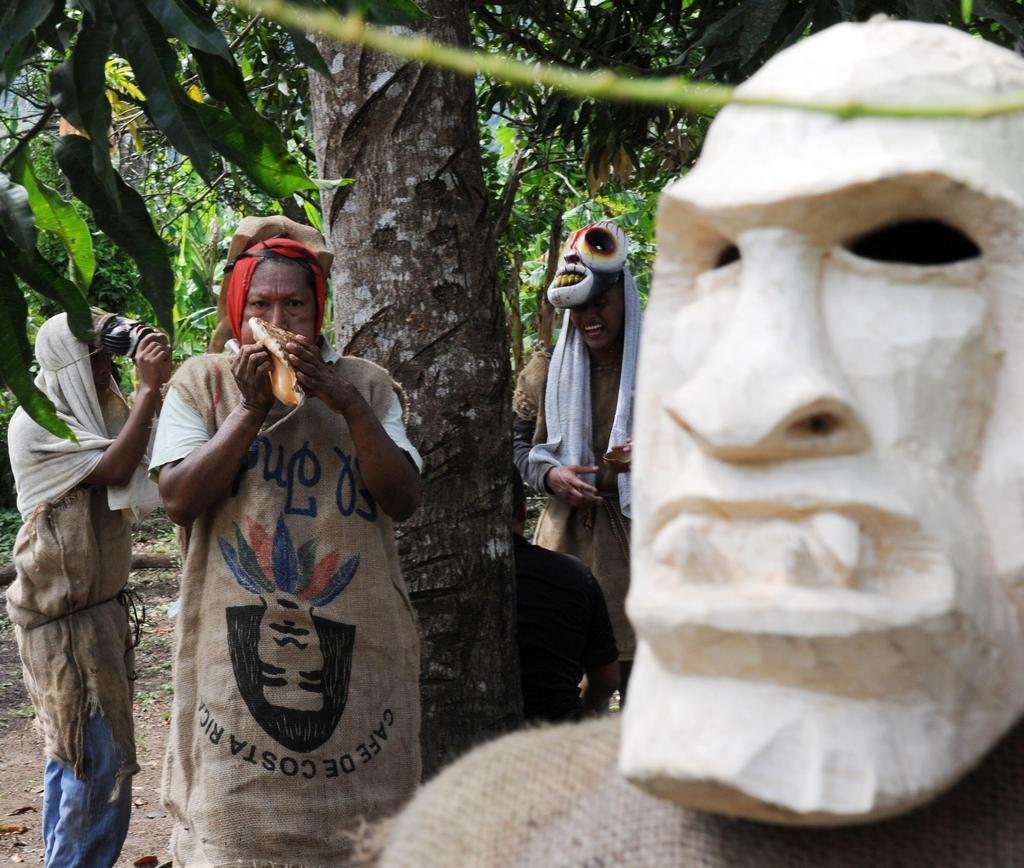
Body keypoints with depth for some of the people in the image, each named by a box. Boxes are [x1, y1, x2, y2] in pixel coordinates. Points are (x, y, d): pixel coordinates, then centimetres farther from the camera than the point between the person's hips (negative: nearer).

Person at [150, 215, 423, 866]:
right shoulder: (202, 383, 5)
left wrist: (348, 405, -12)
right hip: (240, 653, -1)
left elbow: (405, 500, -2)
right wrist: (251, 409, -12)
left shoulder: (367, 386, 8)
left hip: (356, 655, 1)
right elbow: (179, 501, -5)